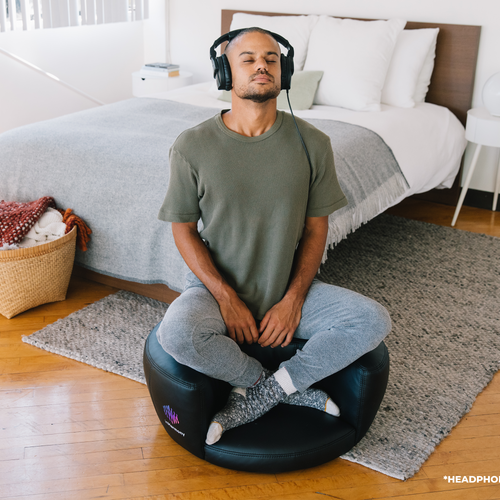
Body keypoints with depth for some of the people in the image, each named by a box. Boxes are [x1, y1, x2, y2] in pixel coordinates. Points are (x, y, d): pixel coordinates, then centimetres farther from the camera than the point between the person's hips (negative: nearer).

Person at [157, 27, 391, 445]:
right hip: (216, 286, -1)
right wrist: (226, 299, -15)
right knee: (176, 335, -33)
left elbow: (316, 227, 1)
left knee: (373, 321, -20)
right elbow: (183, 230, -4)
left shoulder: (311, 143, -5)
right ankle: (292, 390, -9)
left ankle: (256, 397, -12)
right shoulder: (193, 146, -9)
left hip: (289, 289, 2)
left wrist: (294, 300, -11)